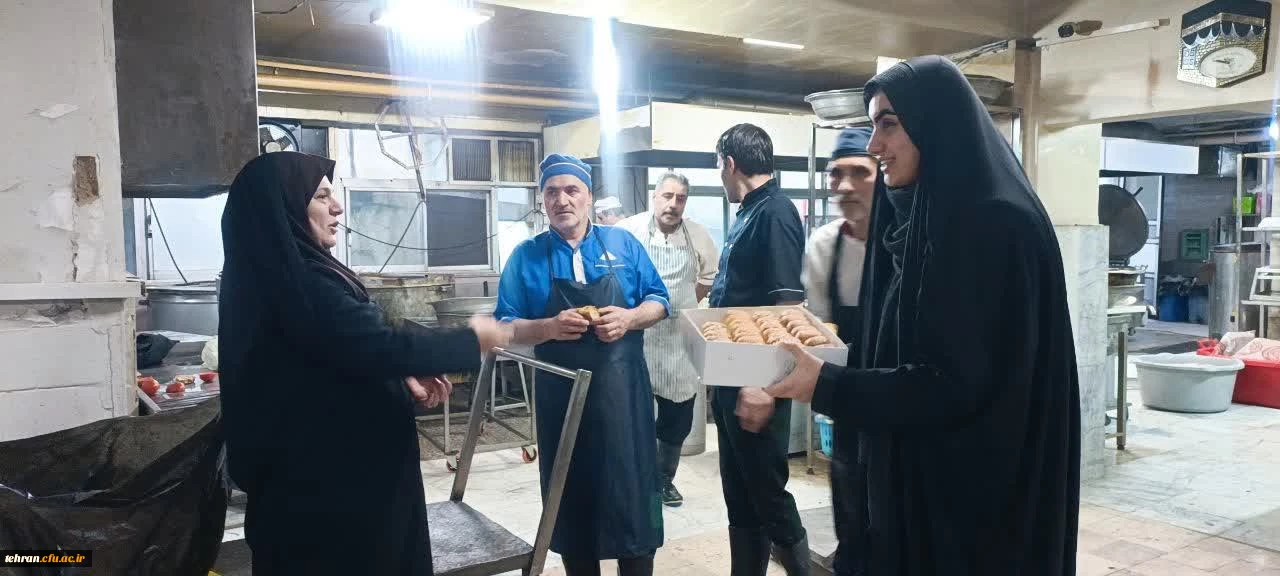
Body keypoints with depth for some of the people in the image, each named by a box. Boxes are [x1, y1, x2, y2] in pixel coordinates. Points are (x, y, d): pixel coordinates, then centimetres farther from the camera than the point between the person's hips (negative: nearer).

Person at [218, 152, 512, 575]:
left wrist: (403, 377, 5)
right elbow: (379, 348, -28)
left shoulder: (277, 272, 8)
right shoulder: (301, 281, -25)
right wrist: (471, 340, -16)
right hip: (329, 473, -10)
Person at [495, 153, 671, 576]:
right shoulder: (526, 256, 2)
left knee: (632, 489, 3)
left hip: (623, 391, 0)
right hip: (561, 397, 0)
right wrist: (549, 327, -19)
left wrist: (629, 318, -14)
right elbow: (505, 326, -1)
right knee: (571, 496, 9)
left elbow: (659, 301, 7)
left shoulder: (623, 244, 5)